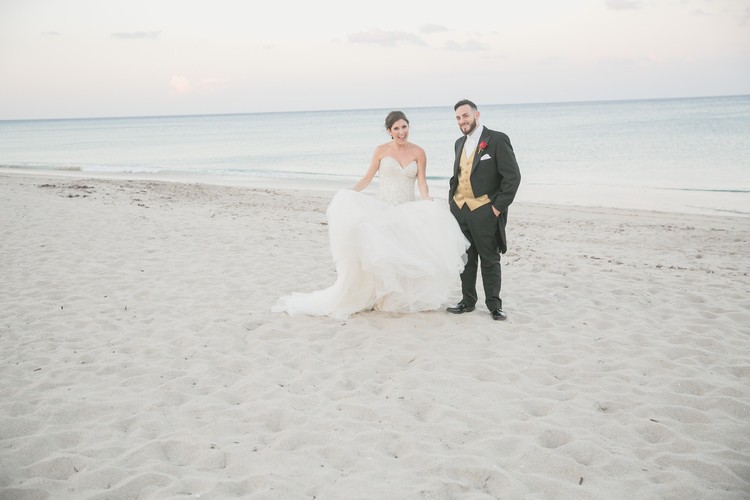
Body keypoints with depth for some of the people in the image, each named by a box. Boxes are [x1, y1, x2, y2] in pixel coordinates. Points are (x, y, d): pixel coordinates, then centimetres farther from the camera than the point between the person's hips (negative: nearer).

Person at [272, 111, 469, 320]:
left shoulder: (418, 152, 3)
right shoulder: (381, 150, 2)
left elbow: (422, 182, -2)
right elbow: (367, 178, 3)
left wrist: (427, 201, -21)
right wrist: (348, 194, -10)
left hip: (408, 211, 1)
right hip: (382, 209, -1)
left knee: (405, 257, -4)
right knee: (378, 254, -8)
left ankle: (405, 298, 9)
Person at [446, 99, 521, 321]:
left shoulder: (497, 140, -7)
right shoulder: (459, 143, 14)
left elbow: (512, 176, -11)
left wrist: (499, 206, -13)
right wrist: (451, 199, 11)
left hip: (485, 211, -6)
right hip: (459, 210, 6)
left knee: (490, 260, 3)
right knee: (466, 258, 12)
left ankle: (494, 304, 12)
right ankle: (468, 301, 22)